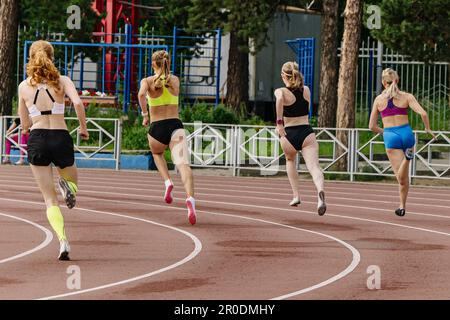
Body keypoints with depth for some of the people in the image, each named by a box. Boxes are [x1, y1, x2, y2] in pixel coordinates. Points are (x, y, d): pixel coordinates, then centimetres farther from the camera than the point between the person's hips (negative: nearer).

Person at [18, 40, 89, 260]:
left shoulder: (24, 86, 7)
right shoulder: (62, 81, 4)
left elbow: (25, 124, 13)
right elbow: (78, 103, -15)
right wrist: (83, 127, 0)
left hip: (37, 138, 1)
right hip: (61, 137, 0)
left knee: (50, 200, 4)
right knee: (71, 178, 29)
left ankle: (63, 240, -17)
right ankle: (68, 186, -8)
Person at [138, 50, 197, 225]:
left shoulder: (148, 81, 2)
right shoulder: (175, 80, 12)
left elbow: (141, 94, -20)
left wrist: (145, 114, -7)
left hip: (157, 128, -1)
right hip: (176, 126, 1)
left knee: (157, 153, 34)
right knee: (183, 164, -19)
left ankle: (168, 182, 10)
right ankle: (190, 198, -44)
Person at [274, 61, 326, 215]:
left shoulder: (281, 92, -4)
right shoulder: (306, 90, 9)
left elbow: (279, 99, -29)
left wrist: (279, 122, -26)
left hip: (289, 135, -1)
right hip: (307, 133, 1)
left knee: (290, 160, 31)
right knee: (314, 167, -13)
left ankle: (296, 196, 28)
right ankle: (320, 191, -45)